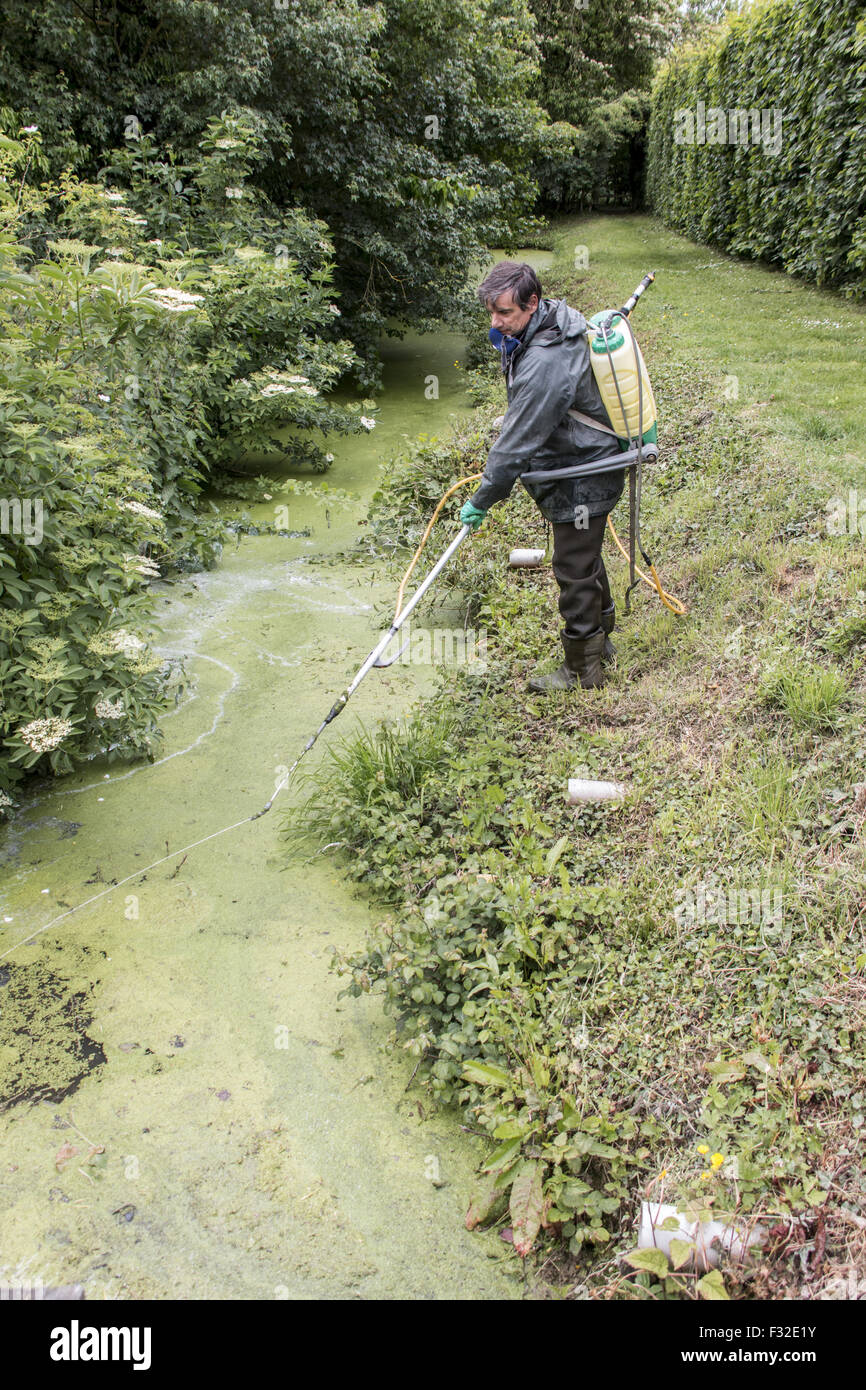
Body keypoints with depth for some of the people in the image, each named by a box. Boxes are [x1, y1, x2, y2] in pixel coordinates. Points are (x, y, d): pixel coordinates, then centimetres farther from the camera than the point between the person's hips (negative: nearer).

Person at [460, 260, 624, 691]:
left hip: (580, 481, -10)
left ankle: (583, 670, 16)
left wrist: (482, 501, -18)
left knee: (575, 570, 1)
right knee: (585, 559, 23)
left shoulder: (544, 364, -31)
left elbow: (518, 442, -27)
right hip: (586, 462, 10)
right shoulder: (556, 316, 1)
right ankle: (601, 637, 42)